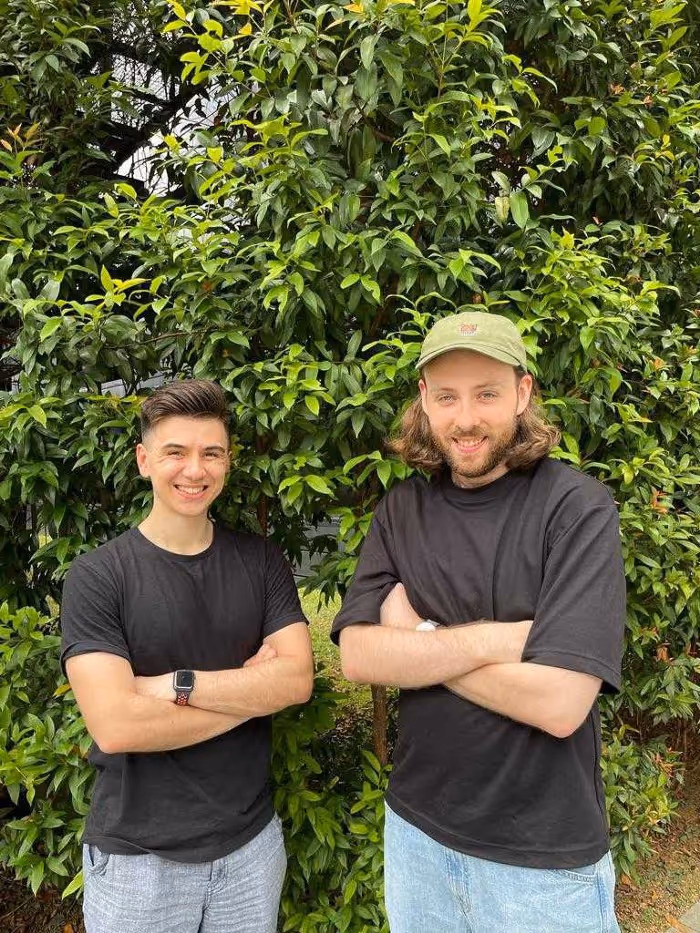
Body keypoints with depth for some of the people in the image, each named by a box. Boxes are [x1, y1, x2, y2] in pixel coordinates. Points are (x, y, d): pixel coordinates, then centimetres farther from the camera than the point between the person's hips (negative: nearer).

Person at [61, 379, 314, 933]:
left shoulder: (262, 561, -3)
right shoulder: (97, 576, -12)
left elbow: (297, 679, -12)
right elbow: (115, 726, -21)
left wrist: (176, 685, -20)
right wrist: (251, 688, -16)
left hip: (251, 840, 3)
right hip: (137, 856, -2)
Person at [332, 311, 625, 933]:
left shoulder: (579, 507, -17)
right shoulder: (403, 510, -3)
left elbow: (558, 703, -24)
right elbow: (358, 656, -12)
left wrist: (417, 638, -15)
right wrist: (495, 639, -21)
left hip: (544, 856, -3)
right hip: (415, 827, 4)